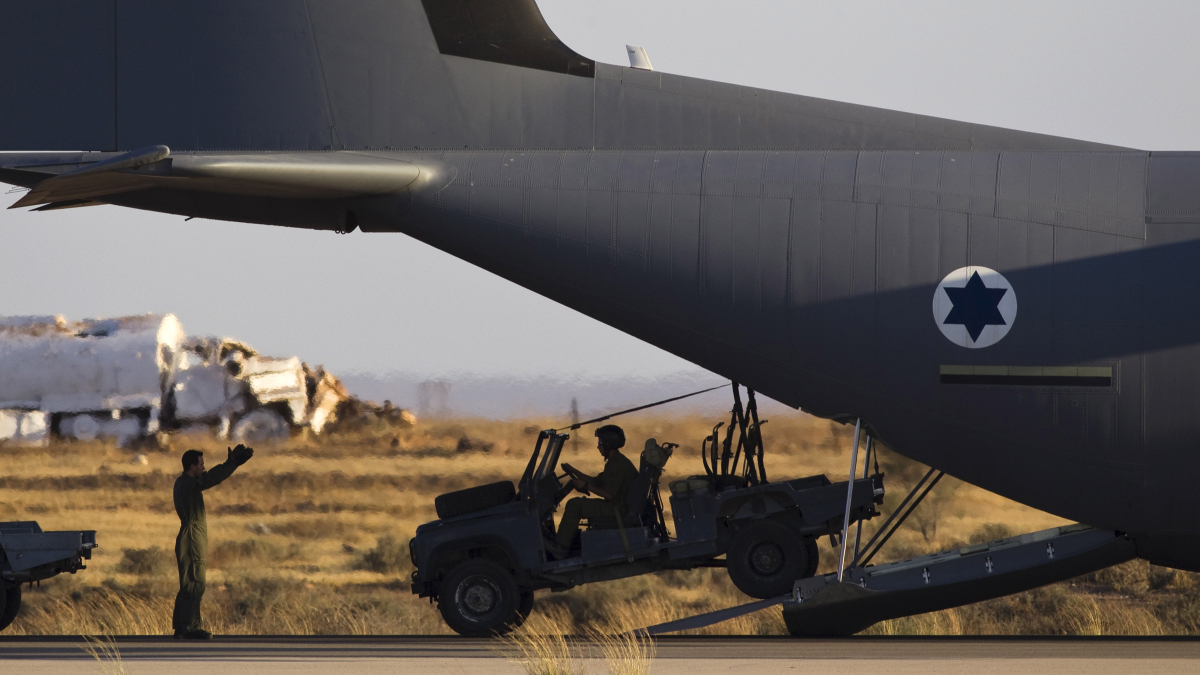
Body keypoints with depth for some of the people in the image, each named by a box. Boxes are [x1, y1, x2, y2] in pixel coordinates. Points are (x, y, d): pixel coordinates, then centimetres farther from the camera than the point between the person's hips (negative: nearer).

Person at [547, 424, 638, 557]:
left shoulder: (619, 464, -20)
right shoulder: (614, 462, 14)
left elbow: (609, 494, -24)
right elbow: (597, 482, 21)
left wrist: (585, 486, -16)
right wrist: (574, 471, 15)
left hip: (618, 509, -11)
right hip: (615, 505, 11)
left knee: (574, 505, -16)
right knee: (575, 504, 20)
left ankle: (561, 546, -12)